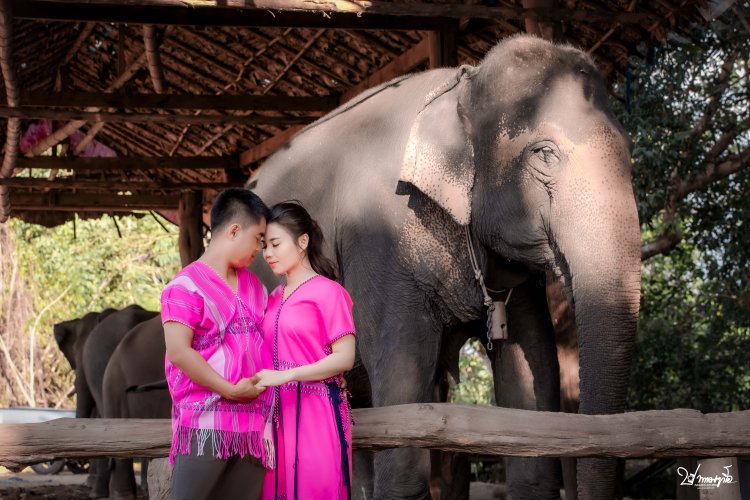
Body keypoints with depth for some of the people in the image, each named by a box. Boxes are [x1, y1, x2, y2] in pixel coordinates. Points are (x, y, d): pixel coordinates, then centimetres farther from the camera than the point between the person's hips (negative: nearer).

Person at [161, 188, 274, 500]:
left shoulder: (253, 286, 20)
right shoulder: (187, 285, -4)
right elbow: (178, 351, -14)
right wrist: (231, 391, -14)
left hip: (251, 427, 7)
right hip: (205, 425, -7)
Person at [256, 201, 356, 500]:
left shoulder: (328, 292, -6)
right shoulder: (275, 297, 16)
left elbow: (345, 358, -13)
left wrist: (284, 376, -19)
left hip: (315, 410, -7)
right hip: (280, 410, 7)